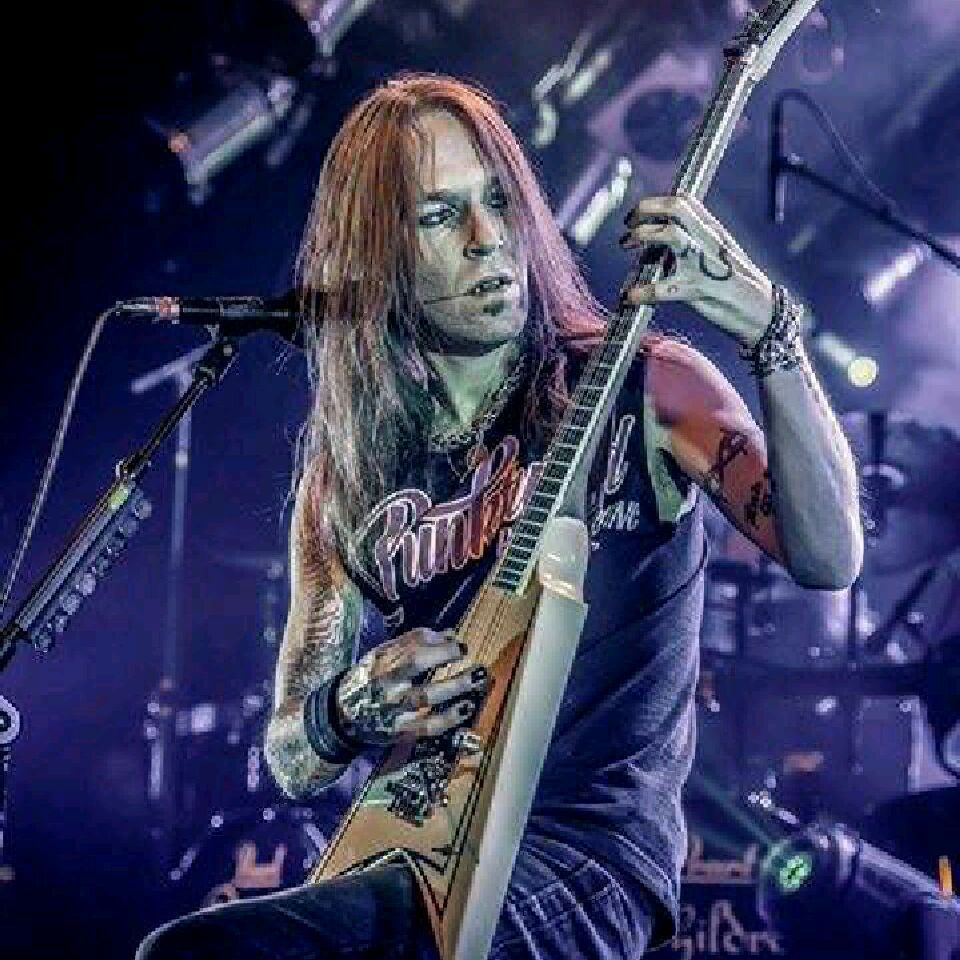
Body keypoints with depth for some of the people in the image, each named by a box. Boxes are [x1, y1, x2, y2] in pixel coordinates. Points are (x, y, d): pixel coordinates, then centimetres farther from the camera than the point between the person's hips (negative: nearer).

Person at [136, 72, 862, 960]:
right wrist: (349, 715, -11)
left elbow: (828, 560, -14)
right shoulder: (348, 471, 10)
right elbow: (290, 761, 13)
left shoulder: (644, 389, 1)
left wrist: (769, 332, -25)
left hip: (591, 852, -5)